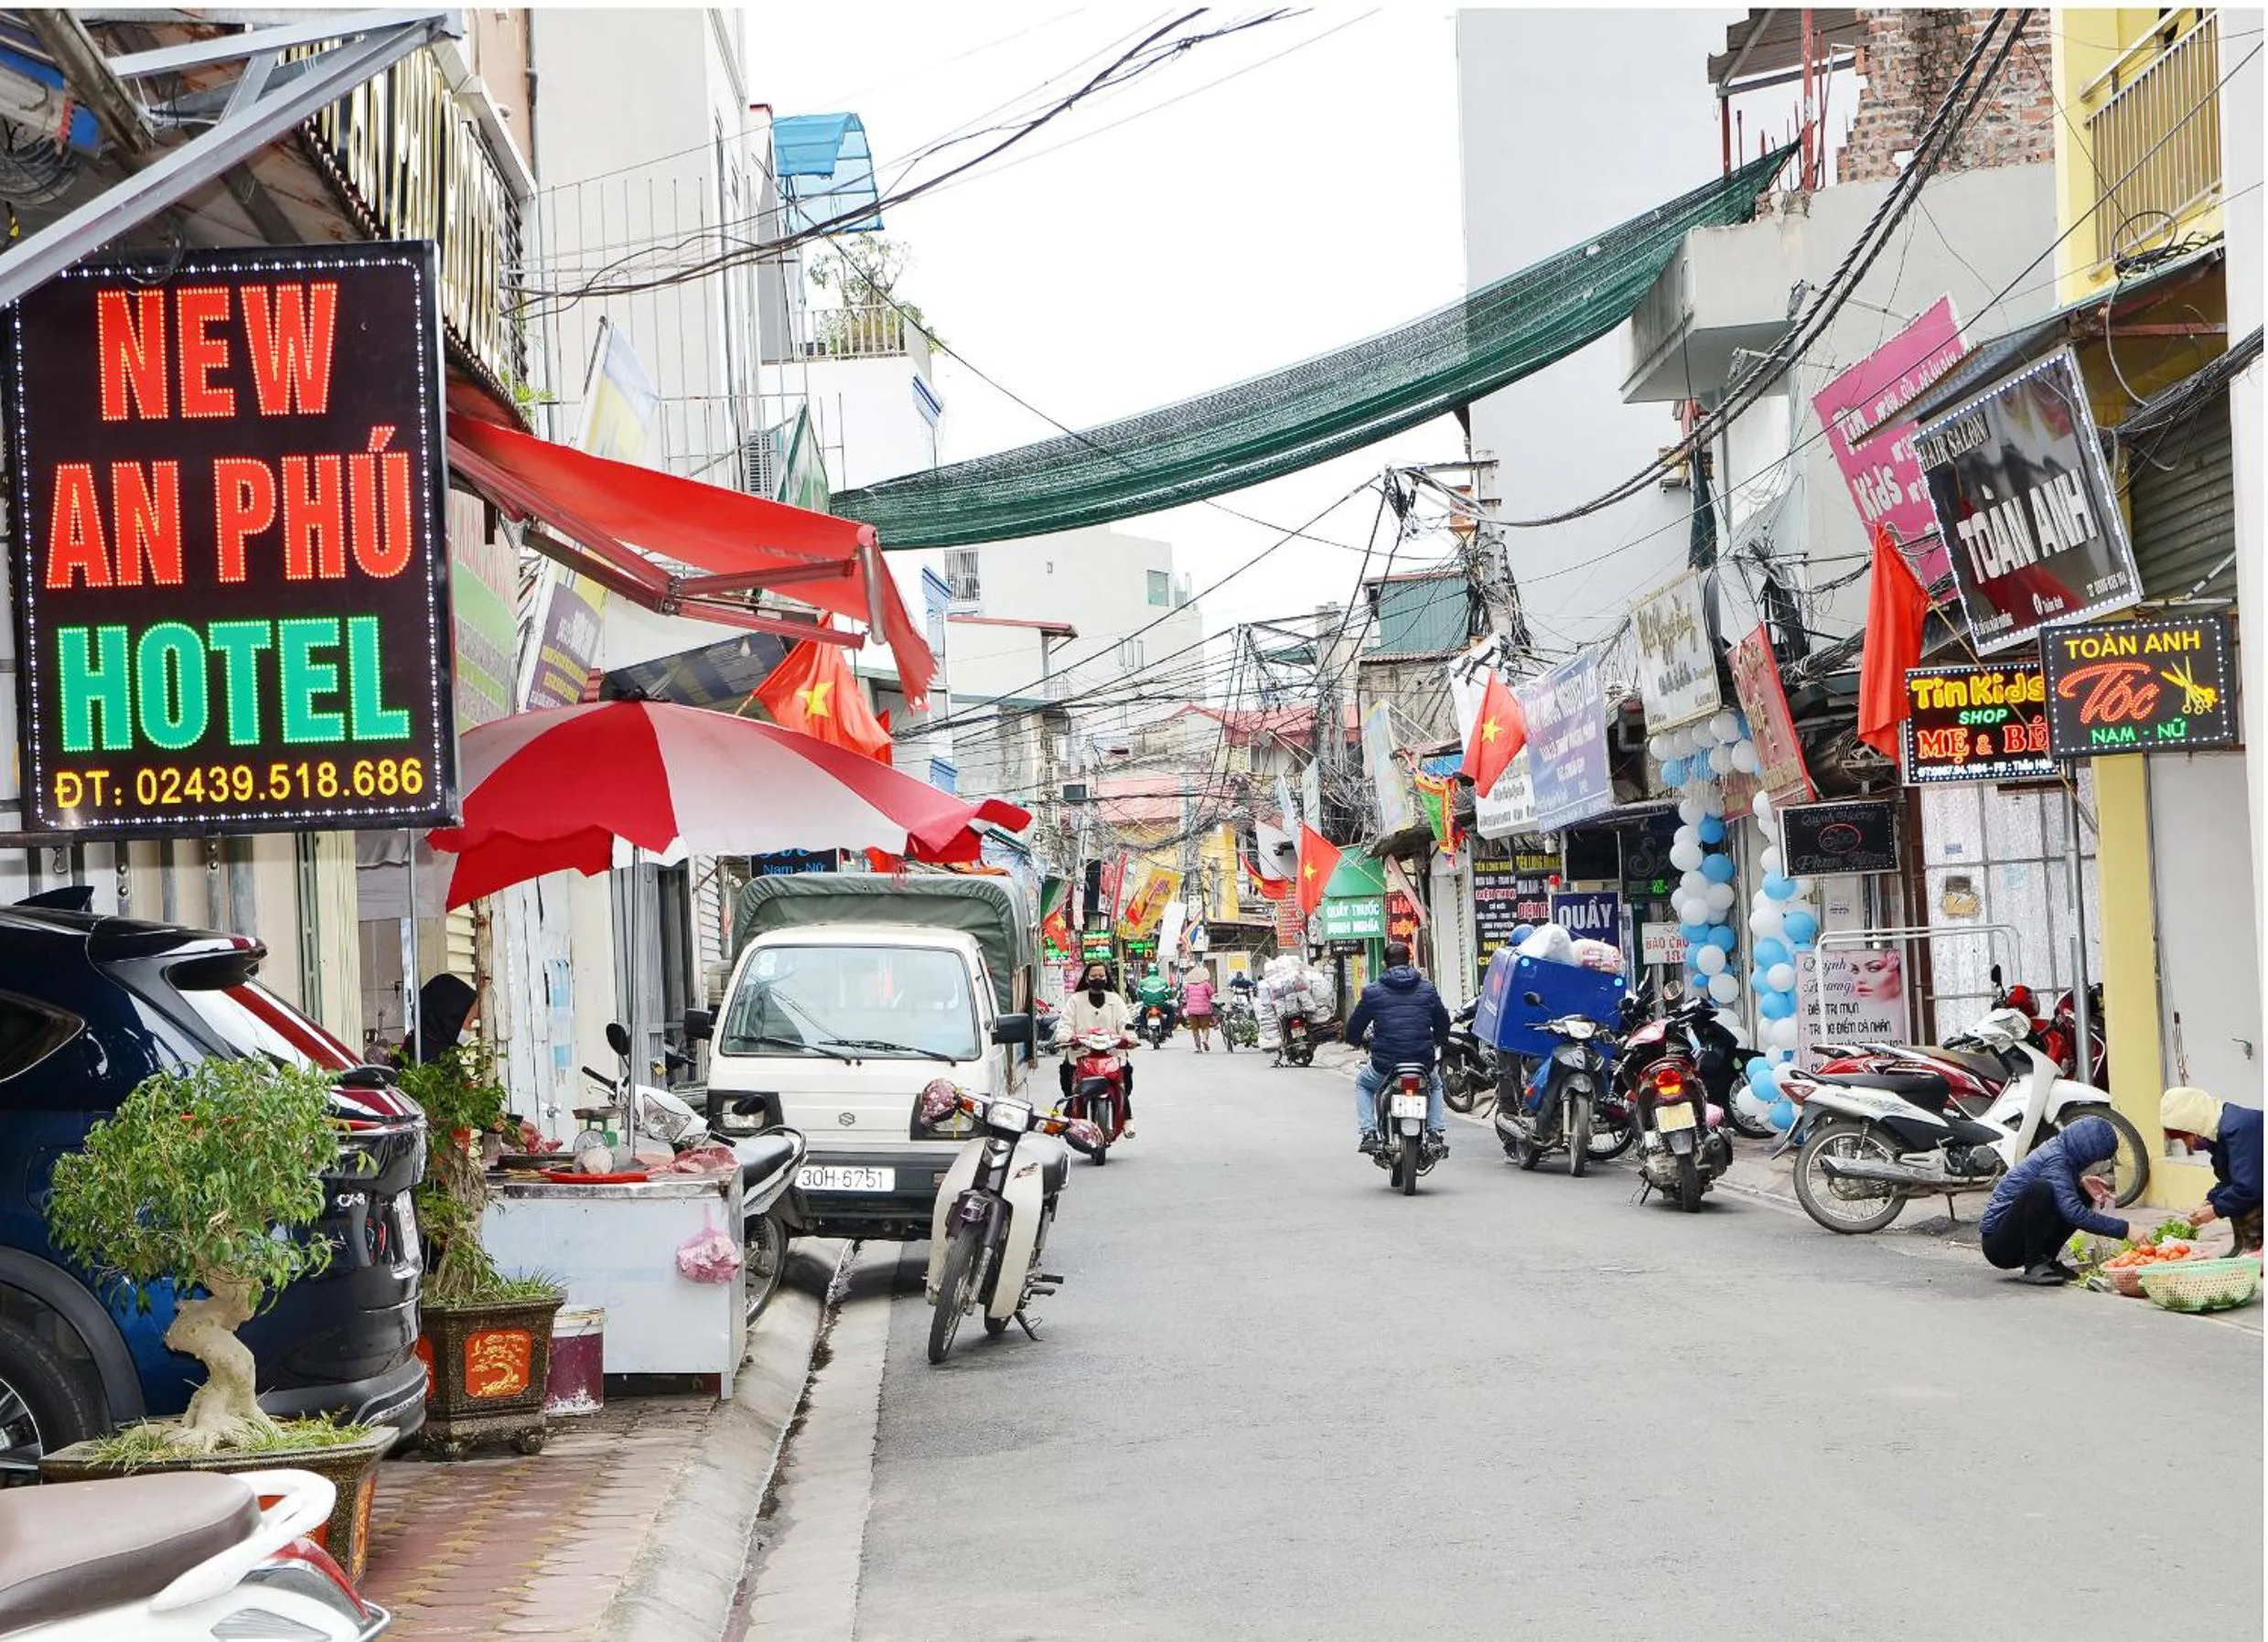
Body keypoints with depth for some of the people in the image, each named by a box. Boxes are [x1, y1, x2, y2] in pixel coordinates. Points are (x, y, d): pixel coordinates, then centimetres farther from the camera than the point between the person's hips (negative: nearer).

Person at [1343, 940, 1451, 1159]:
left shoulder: (1373, 991, -1)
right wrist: (1440, 1043, 39)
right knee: (1435, 1085, 36)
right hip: (1424, 1062, 2)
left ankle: (1368, 1134, 13)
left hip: (1385, 1063, -2)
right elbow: (1443, 1020, 17)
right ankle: (1436, 1134, 16)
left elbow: (1355, 1024, 7)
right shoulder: (1427, 989, 6)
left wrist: (1354, 1041, 31)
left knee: (1363, 1084, 31)